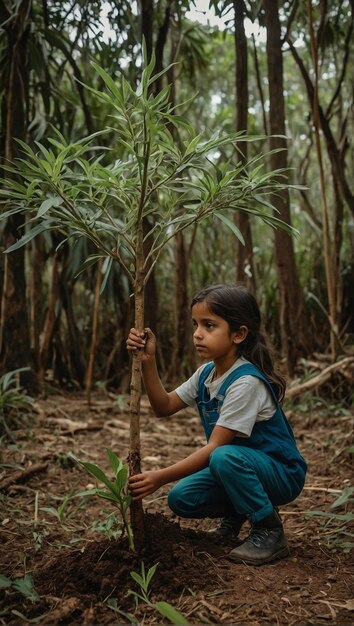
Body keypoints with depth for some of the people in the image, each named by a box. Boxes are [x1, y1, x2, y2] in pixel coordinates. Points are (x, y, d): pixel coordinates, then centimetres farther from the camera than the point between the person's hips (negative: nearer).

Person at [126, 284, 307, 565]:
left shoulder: (246, 381, -28)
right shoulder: (206, 373, -1)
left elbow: (214, 447, -29)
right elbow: (165, 406, 1)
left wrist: (161, 477, -30)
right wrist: (148, 362, -11)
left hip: (281, 474, -8)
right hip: (238, 468, 8)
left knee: (225, 457, -36)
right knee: (181, 498, -10)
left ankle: (270, 532, -14)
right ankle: (237, 513, 18)